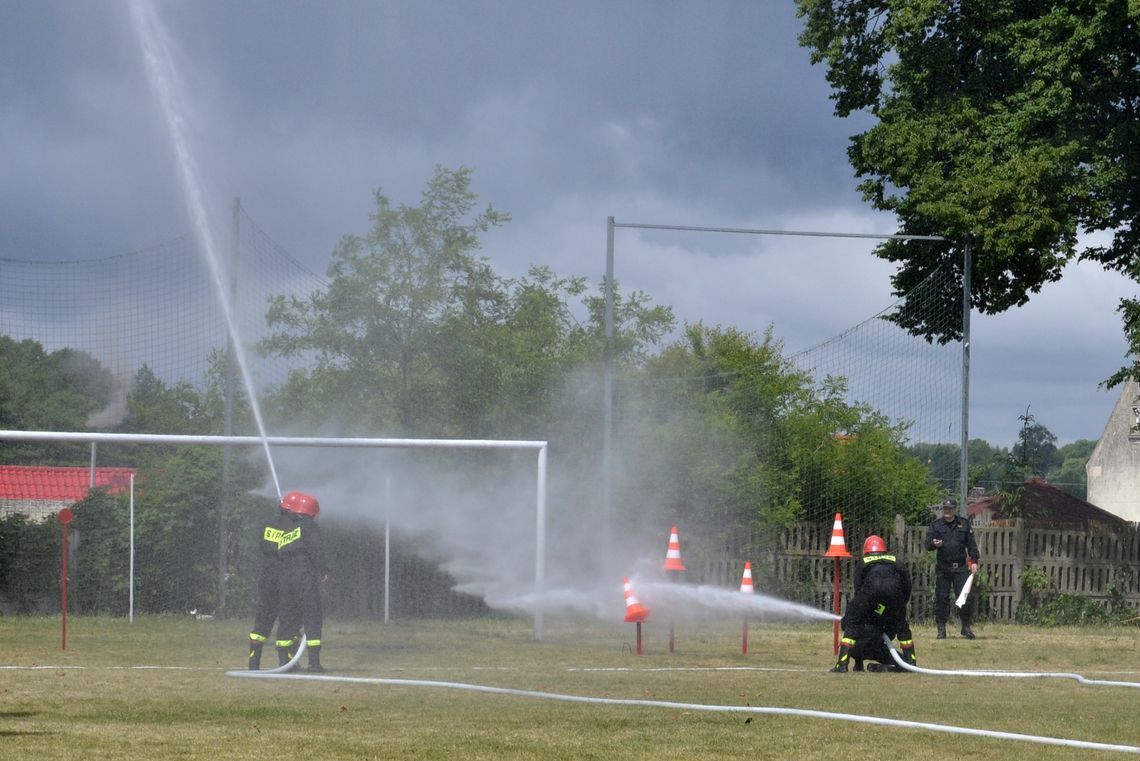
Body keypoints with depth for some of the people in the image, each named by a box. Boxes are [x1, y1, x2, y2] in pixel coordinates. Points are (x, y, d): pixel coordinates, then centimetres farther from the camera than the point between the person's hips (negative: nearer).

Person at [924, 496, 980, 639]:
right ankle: (941, 629, 8)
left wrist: (974, 561, 1)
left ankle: (966, 627, 7)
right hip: (943, 567, 0)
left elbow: (971, 544, 10)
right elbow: (927, 543, 2)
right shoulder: (936, 525, 7)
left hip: (961, 567, 0)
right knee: (941, 598, 0)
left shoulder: (964, 523, 8)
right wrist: (933, 544, -21)